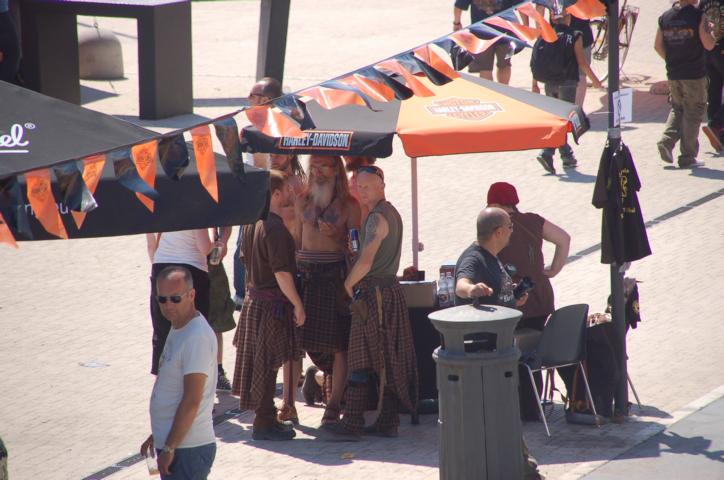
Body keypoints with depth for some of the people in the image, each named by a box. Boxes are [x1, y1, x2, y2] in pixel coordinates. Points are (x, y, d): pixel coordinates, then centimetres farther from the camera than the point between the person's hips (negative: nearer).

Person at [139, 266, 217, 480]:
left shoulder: (197, 338, -20)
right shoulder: (178, 330, 12)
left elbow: (191, 400, -22)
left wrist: (169, 448, -20)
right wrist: (157, 436, 24)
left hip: (188, 450, -10)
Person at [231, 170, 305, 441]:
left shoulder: (252, 222, 8)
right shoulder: (274, 228, -21)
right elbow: (281, 271, -23)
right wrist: (298, 305, -16)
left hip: (254, 297, 9)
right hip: (272, 304, -9)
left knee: (259, 364, 15)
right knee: (267, 365, -3)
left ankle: (264, 418, 24)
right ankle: (264, 423, 2)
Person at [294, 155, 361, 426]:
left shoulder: (349, 205, 2)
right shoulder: (304, 202, 14)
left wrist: (335, 235, -14)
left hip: (334, 274, -3)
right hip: (304, 272, 3)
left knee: (338, 343, -4)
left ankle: (334, 405, 2)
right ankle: (289, 402, 2)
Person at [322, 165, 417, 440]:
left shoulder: (377, 217, -16)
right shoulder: (392, 213, 15)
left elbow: (366, 261, -25)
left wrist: (349, 284, -11)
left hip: (373, 293, -10)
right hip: (390, 288, 10)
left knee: (361, 361, -6)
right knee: (387, 360, 10)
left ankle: (351, 425, -5)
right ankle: (387, 422, 13)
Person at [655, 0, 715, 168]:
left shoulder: (665, 17, 5)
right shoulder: (697, 15, -12)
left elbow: (658, 46, 9)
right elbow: (708, 45, -11)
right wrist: (710, 31, 7)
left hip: (673, 74, 5)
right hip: (694, 73, -5)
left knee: (677, 109, 20)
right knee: (693, 113, 4)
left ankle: (666, 142, 0)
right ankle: (687, 157, 5)